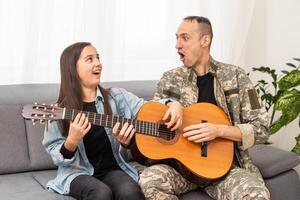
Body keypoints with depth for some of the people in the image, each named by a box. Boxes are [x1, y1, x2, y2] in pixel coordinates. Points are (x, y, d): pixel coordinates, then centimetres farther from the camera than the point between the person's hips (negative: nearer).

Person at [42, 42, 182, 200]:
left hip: (111, 169, 3)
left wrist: (173, 104, -8)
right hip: (78, 172, -2)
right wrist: (71, 142, -23)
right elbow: (56, 156, -3)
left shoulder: (116, 97, 5)